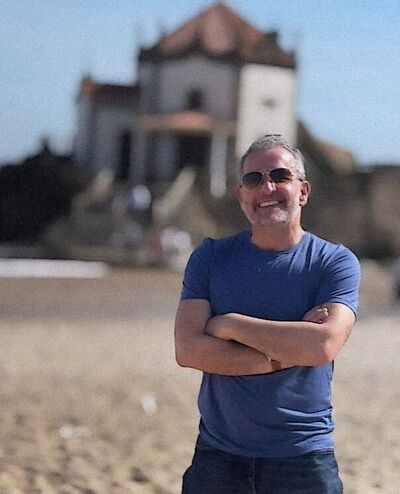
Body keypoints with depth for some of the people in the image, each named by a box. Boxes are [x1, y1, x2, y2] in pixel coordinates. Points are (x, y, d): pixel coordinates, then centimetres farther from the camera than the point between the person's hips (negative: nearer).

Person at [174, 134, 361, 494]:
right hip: (218, 453, 1)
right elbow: (188, 350, -9)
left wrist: (231, 324, -12)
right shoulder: (211, 257, 3)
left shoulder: (336, 262, -2)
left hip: (304, 455, -1)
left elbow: (324, 344, -19)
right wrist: (281, 356, -15)